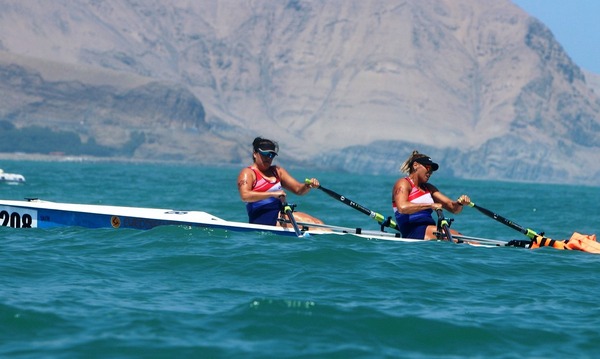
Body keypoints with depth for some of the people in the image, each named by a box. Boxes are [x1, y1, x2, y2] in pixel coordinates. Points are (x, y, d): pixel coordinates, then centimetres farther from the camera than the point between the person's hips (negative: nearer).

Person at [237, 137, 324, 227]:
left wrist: (308, 186, -7)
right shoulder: (248, 173, -1)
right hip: (261, 218, -8)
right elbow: (245, 196, -20)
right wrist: (273, 194, -26)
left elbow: (298, 189, 17)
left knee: (318, 223, -12)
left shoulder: (277, 171, 22)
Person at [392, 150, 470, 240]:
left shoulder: (428, 188, 24)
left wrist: (460, 203, -7)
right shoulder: (403, 184, 0)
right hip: (413, 231, -8)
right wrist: (431, 205, -22)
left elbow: (454, 208, 17)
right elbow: (402, 207, -21)